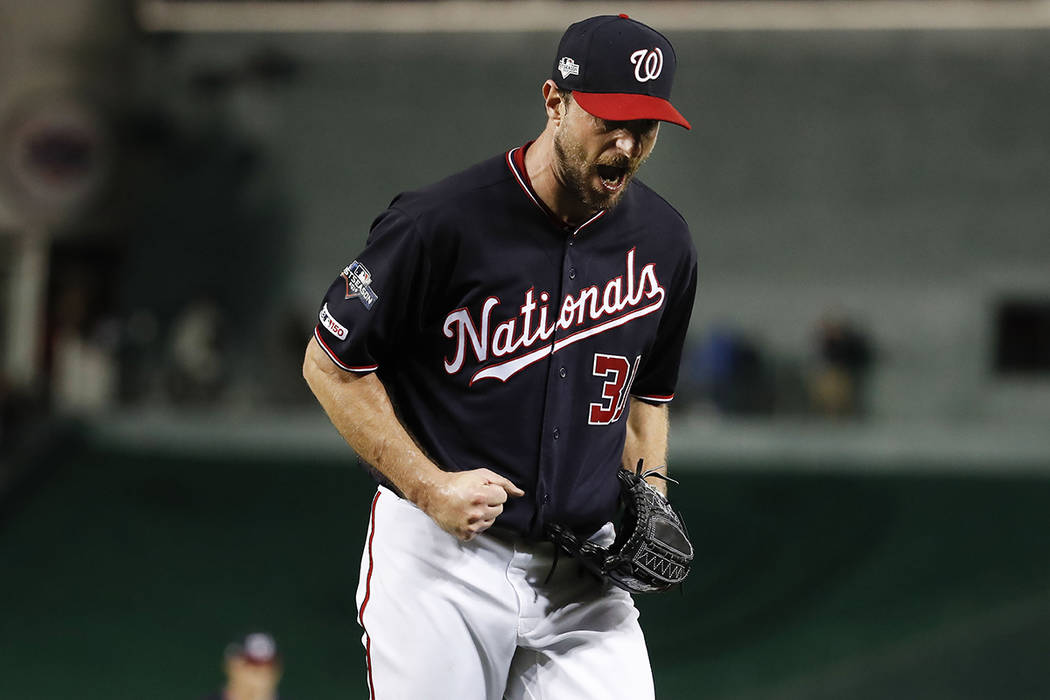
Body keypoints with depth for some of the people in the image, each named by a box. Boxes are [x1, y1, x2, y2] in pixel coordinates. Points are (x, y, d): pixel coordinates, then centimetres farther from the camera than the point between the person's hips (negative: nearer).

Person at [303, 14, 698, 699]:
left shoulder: (662, 242, 4)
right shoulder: (443, 224, -14)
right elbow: (331, 365, -6)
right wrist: (430, 487, -13)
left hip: (581, 575, 4)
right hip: (439, 564, -4)